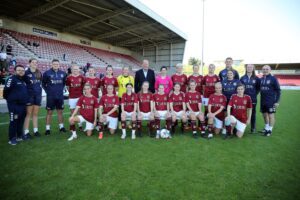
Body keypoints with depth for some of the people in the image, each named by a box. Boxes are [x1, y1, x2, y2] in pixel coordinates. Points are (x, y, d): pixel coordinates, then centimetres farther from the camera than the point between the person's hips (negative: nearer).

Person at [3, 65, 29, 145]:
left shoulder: (24, 80, 15)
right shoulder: (12, 79, -10)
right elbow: (6, 90, -13)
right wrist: (9, 98, -3)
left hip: (23, 104, 8)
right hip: (14, 104, -8)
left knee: (21, 120, 14)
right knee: (13, 121, -4)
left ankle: (19, 135, 26)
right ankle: (12, 138, 5)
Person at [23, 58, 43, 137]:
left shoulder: (39, 73, 10)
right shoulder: (26, 72, -6)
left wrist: (39, 90, 11)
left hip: (38, 95, 4)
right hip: (29, 95, -4)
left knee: (35, 114, 9)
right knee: (28, 113, -1)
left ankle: (35, 130, 16)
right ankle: (26, 132, 6)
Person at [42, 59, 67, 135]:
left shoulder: (63, 73, 3)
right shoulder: (47, 73, -5)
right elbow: (43, 84, 3)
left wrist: (61, 89, 7)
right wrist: (48, 91, -2)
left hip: (60, 96, 3)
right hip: (50, 96, -3)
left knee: (60, 111, 11)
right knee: (49, 112, 3)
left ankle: (61, 127, 21)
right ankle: (47, 128, 11)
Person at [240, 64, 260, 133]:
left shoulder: (256, 78, 4)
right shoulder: (242, 78, 5)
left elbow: (258, 87, 8)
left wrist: (255, 94, -1)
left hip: (253, 99, 0)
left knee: (253, 113, 6)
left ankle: (253, 128, 16)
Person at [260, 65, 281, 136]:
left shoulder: (273, 78, -7)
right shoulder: (261, 79, 7)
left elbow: (278, 90, -7)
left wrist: (277, 101, -11)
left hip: (271, 101, -5)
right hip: (263, 101, 5)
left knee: (271, 115, 2)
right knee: (264, 115, 15)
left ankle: (270, 130, 13)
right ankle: (266, 128, 30)